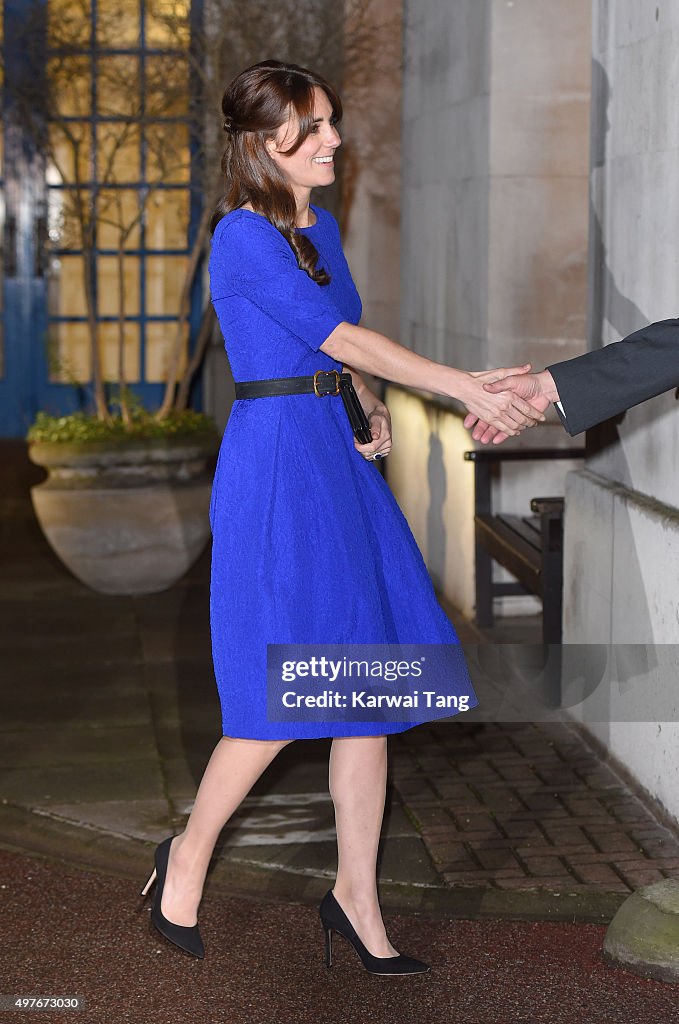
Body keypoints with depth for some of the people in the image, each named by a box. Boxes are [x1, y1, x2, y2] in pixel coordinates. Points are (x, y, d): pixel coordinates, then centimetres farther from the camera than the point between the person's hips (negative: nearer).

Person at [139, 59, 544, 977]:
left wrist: (372, 408, 4)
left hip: (338, 456, 8)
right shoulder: (244, 238, -11)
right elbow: (342, 338, -16)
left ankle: (356, 897, 16)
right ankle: (189, 854, 17)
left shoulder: (321, 227, 15)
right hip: (275, 462, -8)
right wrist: (465, 387, -19)